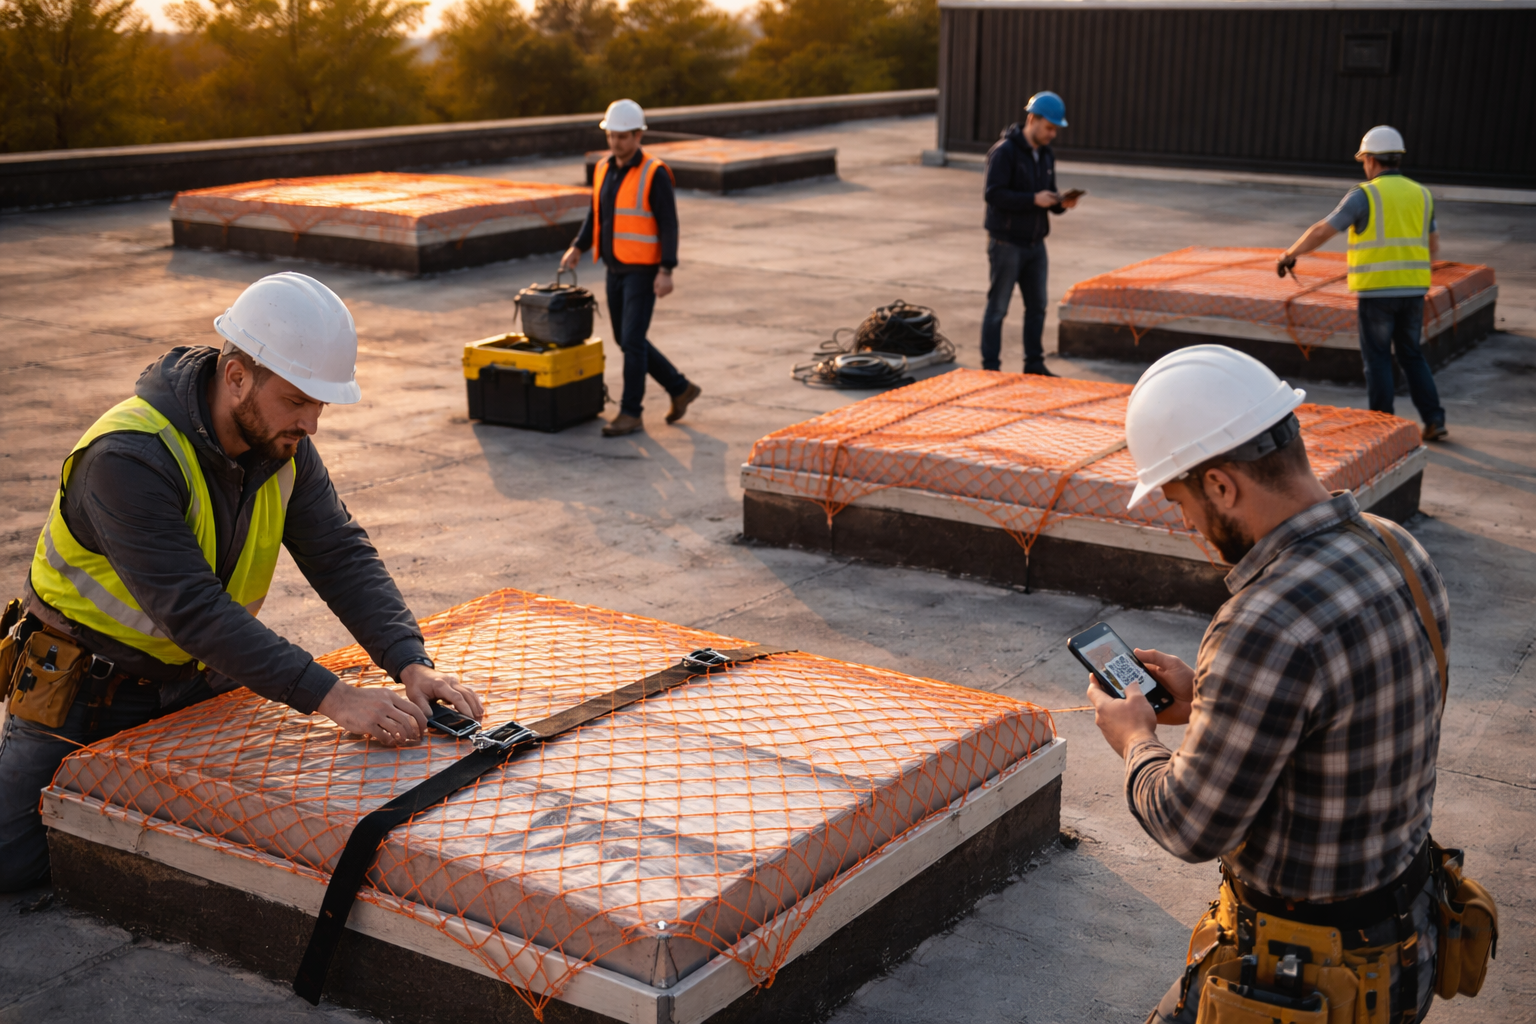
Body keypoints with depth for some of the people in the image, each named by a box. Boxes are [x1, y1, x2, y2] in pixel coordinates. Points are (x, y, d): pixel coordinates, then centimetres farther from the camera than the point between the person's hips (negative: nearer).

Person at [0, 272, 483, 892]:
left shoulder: (282, 445, -10)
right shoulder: (128, 458, -32)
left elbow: (343, 556, -13)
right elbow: (193, 609, -39)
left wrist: (412, 665, -29)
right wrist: (333, 698, -44)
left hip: (199, 677, 6)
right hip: (92, 687, -6)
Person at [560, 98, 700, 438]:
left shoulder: (655, 174, -15)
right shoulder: (604, 169, 7)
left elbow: (669, 225, -17)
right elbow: (597, 214, 17)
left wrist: (666, 272, -23)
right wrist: (577, 249, 5)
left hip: (644, 271, -8)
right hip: (616, 270, 8)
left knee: (632, 340, -9)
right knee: (625, 340, 12)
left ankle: (630, 414, 1)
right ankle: (680, 388, 27)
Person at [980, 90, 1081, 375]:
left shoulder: (1045, 155, 12)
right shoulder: (1004, 151, -13)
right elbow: (994, 193, -21)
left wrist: (1061, 203, -5)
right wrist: (1034, 199, -26)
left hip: (1035, 243, 8)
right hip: (1006, 242, -8)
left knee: (1037, 306, 11)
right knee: (997, 308, -1)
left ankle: (1035, 365, 21)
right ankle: (990, 368, 5)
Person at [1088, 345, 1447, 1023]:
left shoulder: (1269, 629, -32)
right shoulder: (1397, 550, -4)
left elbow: (1193, 827, -22)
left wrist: (1135, 740, -3)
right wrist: (1205, 699, 10)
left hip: (1306, 968, -8)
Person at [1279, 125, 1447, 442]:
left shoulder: (1364, 195, -7)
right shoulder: (1420, 194, 10)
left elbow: (1322, 231, -7)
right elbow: (1433, 246, 18)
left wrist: (1290, 254, 7)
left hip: (1376, 292, -5)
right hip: (1412, 290, 5)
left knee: (1377, 359, 5)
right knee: (1411, 355, 16)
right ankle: (1433, 420, 9)